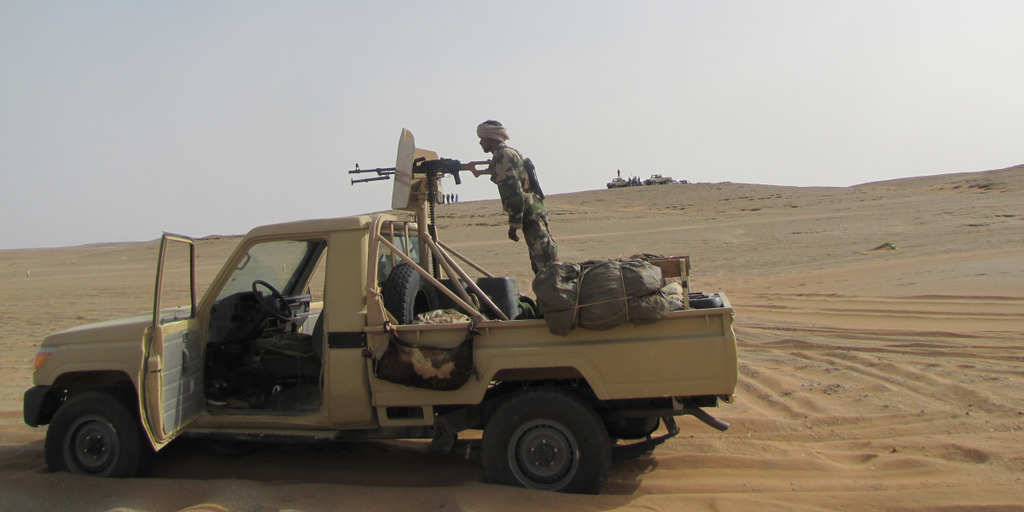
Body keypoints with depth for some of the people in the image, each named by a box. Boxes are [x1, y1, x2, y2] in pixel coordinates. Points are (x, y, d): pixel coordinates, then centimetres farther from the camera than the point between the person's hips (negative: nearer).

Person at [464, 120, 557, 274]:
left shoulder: (502, 156, -11)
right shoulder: (511, 152, 21)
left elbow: (514, 193, -19)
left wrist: (513, 225, -17)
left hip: (529, 215, -10)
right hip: (536, 211, 10)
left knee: (547, 263, -12)